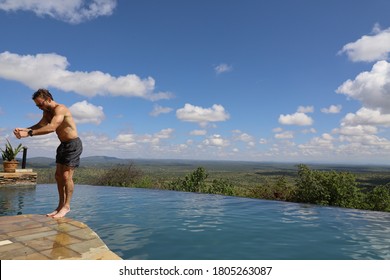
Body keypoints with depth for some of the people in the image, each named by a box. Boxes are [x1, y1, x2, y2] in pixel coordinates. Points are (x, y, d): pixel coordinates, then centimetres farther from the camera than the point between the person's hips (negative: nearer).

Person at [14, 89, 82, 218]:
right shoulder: (47, 112, 9)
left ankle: (66, 206, -2)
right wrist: (24, 129, -9)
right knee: (58, 176, 8)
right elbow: (40, 125, 9)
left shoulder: (60, 109, -21)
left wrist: (29, 133, -36)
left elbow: (51, 127, -33)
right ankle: (61, 205, 15)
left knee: (66, 176, -11)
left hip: (73, 144, -9)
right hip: (63, 145, 9)